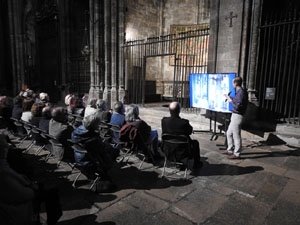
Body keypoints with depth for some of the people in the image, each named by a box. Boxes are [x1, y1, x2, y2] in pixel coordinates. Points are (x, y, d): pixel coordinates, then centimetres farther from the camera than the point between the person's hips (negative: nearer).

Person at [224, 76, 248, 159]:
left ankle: (236, 154, 11)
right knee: (229, 133, 18)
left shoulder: (241, 92, -19)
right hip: (235, 115, 10)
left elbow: (237, 106, -23)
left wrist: (230, 100, -11)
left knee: (236, 135, -1)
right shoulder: (239, 92, 10)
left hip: (237, 116, -10)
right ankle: (230, 150, 30)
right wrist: (229, 97, 24)